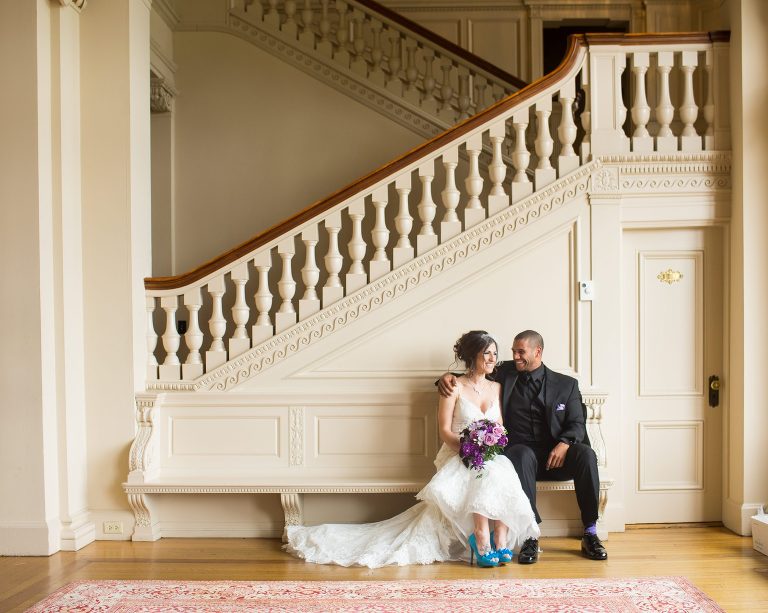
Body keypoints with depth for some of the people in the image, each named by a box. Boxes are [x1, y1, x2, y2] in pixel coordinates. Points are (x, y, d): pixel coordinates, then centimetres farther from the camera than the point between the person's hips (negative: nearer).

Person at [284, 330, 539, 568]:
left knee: (502, 475, -33)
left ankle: (500, 541, -36)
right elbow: (444, 431, -4)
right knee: (487, 474, -38)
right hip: (458, 456, -4)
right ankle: (482, 539, -36)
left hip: (491, 457, 4)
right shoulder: (454, 387, -1)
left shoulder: (497, 388, 14)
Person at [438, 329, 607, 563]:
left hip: (555, 455, 1)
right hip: (521, 451, -1)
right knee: (522, 454, -37)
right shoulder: (505, 374, 12)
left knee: (586, 454, -30)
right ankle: (530, 535, -37)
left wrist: (564, 444, -17)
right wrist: (448, 376, -5)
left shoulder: (566, 384, 11)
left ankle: (590, 533, -23)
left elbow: (577, 424, 5)